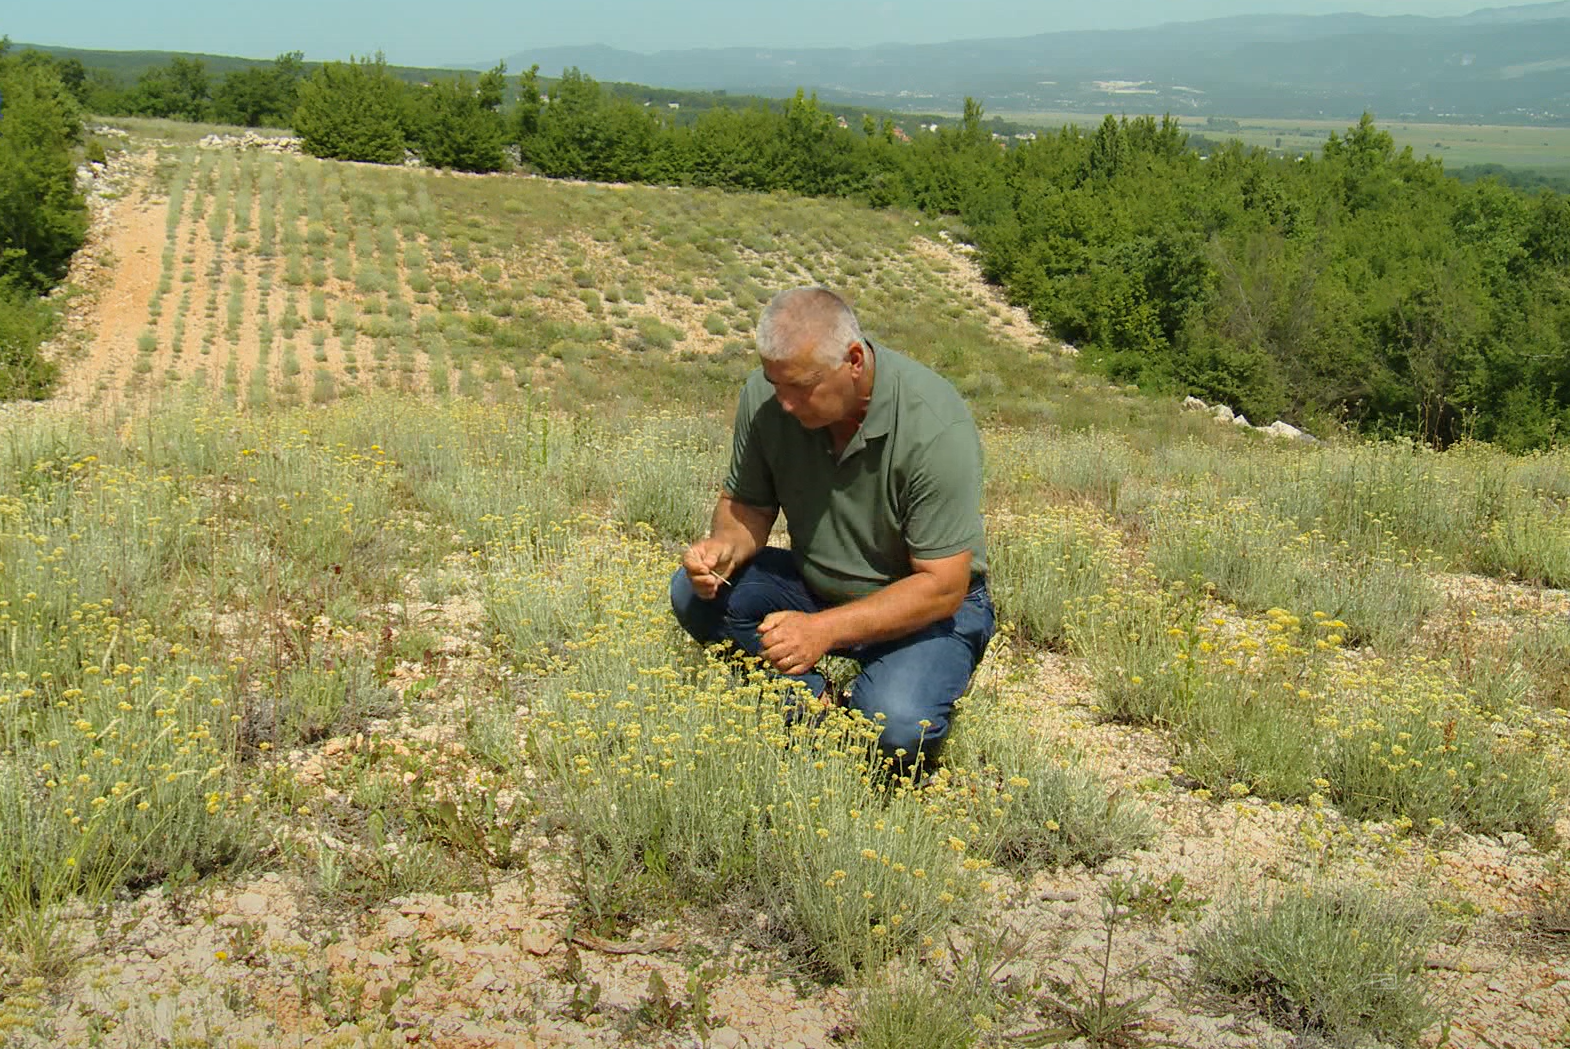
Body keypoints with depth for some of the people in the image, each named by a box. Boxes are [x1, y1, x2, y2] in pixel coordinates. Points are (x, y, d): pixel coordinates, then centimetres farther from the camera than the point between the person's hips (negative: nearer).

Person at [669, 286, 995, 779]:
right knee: (694, 592, -18)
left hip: (927, 606, -5)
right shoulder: (764, 395, -14)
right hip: (816, 586, 5)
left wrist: (825, 629, -34)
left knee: (896, 725, -32)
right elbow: (747, 504, 1)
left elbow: (942, 587, -25)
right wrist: (725, 545, -23)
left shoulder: (936, 427, -28)